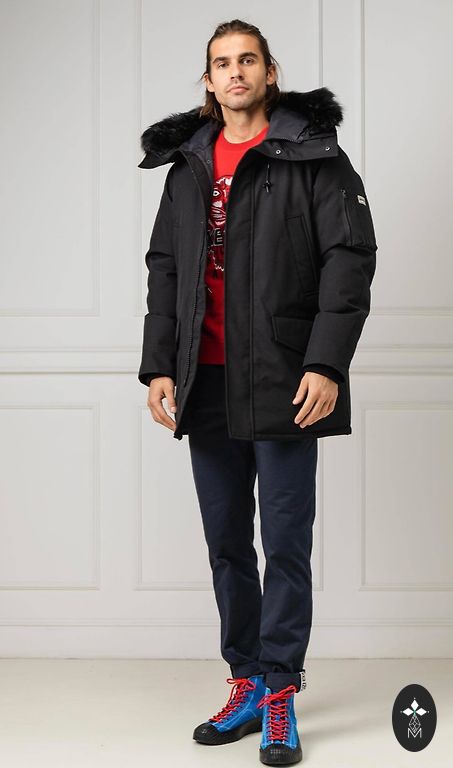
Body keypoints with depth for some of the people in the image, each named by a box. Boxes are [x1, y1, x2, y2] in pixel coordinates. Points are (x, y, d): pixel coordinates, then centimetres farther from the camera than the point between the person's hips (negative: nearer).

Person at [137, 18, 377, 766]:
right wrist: (158, 365, 5)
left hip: (284, 381, -5)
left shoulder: (312, 153, -3)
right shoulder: (187, 163, 13)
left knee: (285, 544, 0)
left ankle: (279, 694, 11)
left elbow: (351, 254, -8)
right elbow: (164, 268, 15)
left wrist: (326, 363, -16)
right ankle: (247, 684, 24)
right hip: (208, 382, 5)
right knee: (226, 544, 11)